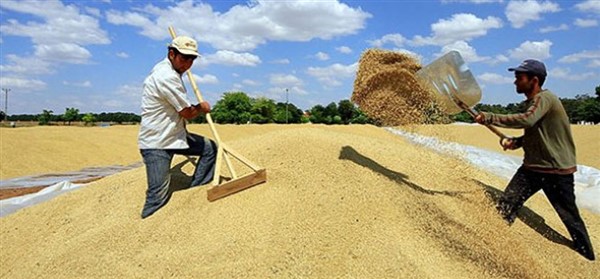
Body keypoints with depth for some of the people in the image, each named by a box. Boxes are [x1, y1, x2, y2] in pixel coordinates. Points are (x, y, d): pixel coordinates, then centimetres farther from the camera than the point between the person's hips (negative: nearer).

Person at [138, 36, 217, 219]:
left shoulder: (166, 69, 10)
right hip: (156, 143, -10)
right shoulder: (166, 77, -23)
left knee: (210, 148, 13)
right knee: (159, 195, -11)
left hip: (174, 136, 10)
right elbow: (188, 113, -18)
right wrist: (202, 108, 3)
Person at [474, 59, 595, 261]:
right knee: (505, 206, 0)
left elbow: (527, 120, -37)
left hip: (558, 171, -8)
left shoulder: (544, 98, -17)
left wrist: (489, 118, -34)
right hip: (532, 167, 8)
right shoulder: (532, 101, 11)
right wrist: (515, 142, 0)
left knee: (571, 219, 7)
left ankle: (587, 258, 26)